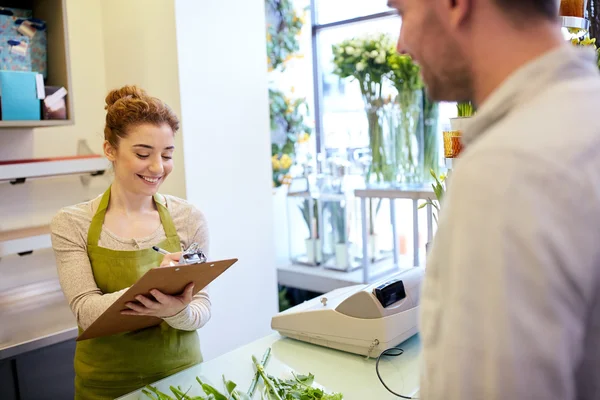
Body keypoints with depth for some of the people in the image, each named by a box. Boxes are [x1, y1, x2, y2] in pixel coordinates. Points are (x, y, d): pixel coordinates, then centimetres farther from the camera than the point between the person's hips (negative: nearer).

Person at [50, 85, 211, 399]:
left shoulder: (189, 219, -7)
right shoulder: (71, 224, -9)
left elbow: (202, 308, -7)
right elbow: (86, 313, -16)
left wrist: (177, 311, -30)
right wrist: (149, 285, -34)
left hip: (179, 372, 1)